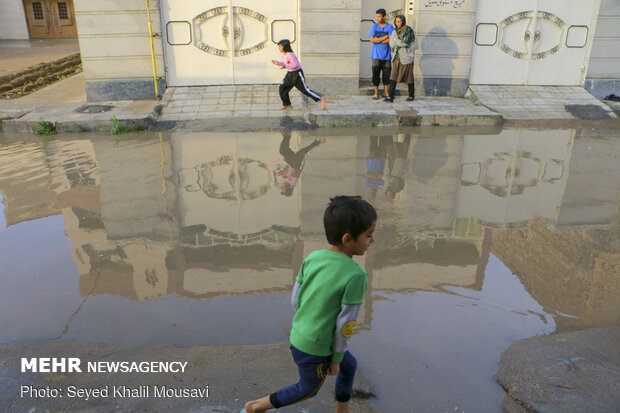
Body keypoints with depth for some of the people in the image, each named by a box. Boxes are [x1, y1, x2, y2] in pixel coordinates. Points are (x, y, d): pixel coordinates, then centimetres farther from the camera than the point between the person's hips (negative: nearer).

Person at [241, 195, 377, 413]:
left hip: (298, 335, 6)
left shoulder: (312, 258, -7)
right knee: (308, 389, 23)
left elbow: (295, 298, 1)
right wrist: (336, 358, -5)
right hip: (314, 350, -6)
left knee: (349, 365, 24)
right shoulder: (356, 276, -25)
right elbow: (345, 324, -18)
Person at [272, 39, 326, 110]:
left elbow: (295, 65, -26)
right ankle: (287, 104, 17)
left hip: (297, 74, -9)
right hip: (290, 74, 9)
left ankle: (321, 99, 7)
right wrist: (277, 63, 3)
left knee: (305, 90, -5)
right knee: (282, 88, 2)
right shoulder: (283, 54, 5)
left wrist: (285, 66, -32)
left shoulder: (290, 54, -22)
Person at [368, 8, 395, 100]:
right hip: (376, 55, 0)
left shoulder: (390, 27, 2)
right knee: (376, 74, -3)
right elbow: (372, 40, -7)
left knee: (387, 74, 5)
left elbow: (391, 40, -10)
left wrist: (378, 39, -10)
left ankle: (386, 92, 18)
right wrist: (385, 37, -9)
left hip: (386, 55, 0)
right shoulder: (374, 26, 4)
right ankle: (376, 93, 3)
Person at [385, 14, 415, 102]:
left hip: (406, 58, -4)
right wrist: (401, 41, -8)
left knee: (409, 78, 4)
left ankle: (411, 95, 20)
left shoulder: (409, 31, -3)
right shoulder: (395, 31, 12)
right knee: (393, 77, -7)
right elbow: (391, 44, 2)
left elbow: (406, 42, -14)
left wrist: (396, 41, -5)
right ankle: (390, 96, -10)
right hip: (397, 57, 4)